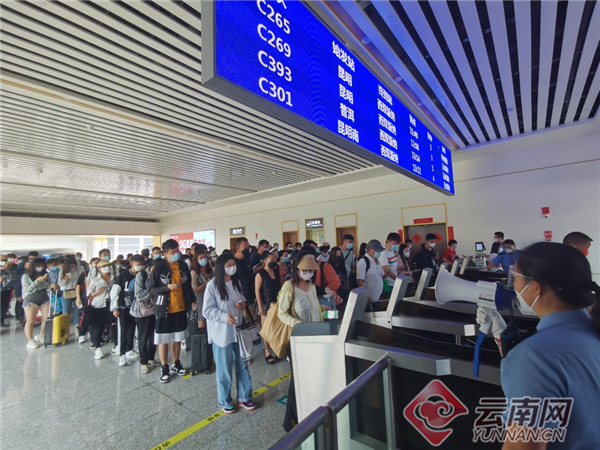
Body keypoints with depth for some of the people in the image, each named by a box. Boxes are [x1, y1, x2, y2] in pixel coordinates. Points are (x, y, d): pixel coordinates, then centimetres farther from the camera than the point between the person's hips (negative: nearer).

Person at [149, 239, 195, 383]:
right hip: (164, 309, -3)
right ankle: (164, 368, 26)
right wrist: (167, 287, -25)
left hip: (180, 308, 4)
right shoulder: (159, 267, -12)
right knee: (163, 339, 9)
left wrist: (192, 300, 2)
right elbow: (152, 289, -10)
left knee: (177, 338, 17)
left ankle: (176, 364, 34)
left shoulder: (183, 266, 0)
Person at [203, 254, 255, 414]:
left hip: (238, 330, 5)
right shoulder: (213, 285, -15)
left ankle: (244, 397, 34)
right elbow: (207, 310, -14)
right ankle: (225, 401, 33)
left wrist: (243, 303, -6)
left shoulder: (236, 282, 3)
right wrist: (224, 316, -27)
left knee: (242, 365, 15)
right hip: (222, 333, -5)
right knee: (224, 369, 10)